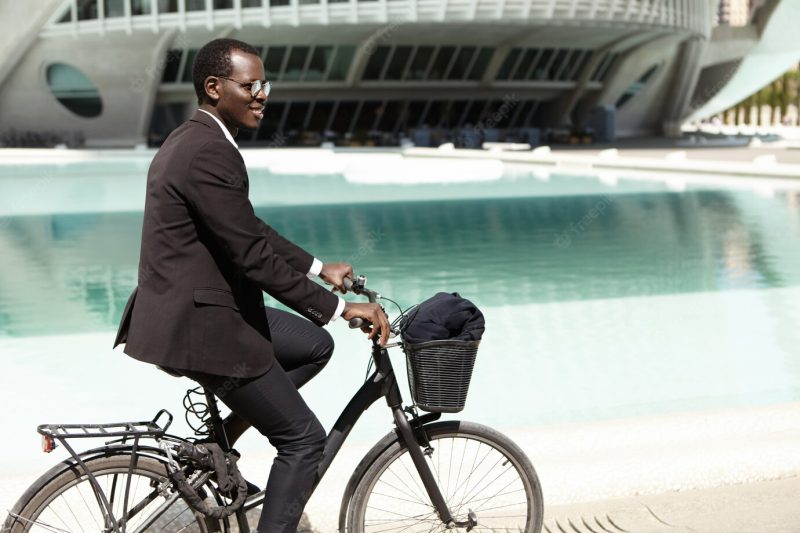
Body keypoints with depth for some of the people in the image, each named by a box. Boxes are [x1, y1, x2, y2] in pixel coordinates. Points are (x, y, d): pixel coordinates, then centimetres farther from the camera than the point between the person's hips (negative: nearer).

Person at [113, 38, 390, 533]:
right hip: (198, 326, -10)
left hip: (186, 308, 10)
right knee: (304, 438, -1)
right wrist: (340, 308, -19)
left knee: (314, 346, 22)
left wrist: (318, 267, 21)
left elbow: (249, 229, 21)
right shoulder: (210, 153, -21)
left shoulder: (193, 140, 11)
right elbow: (253, 255, -23)